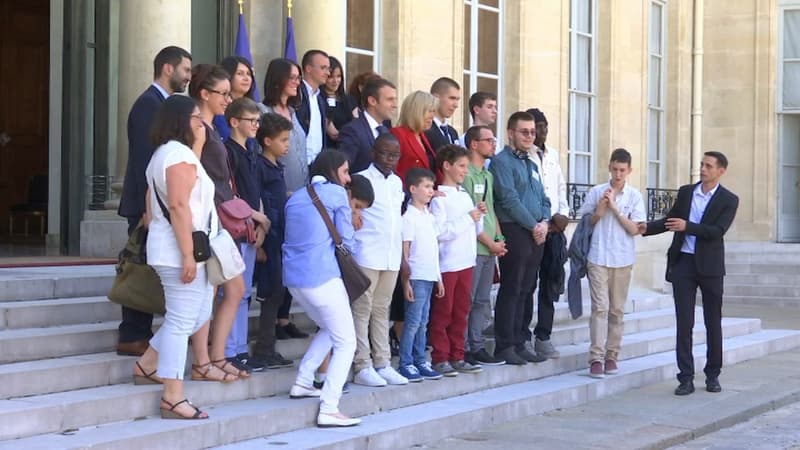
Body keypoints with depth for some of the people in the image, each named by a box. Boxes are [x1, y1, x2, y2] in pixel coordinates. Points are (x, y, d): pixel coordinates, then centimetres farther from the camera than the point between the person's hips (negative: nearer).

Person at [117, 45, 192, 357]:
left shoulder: (162, 104, 16)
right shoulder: (149, 104, -13)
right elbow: (144, 159, -19)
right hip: (148, 203, -9)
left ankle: (140, 333, 15)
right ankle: (133, 337, -1)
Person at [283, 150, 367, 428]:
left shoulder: (295, 197, 18)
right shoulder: (336, 193, 0)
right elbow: (346, 240, 0)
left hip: (293, 277, 7)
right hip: (322, 277, -7)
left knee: (328, 329, 28)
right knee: (346, 342, -1)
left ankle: (302, 383, 21)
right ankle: (329, 409, -12)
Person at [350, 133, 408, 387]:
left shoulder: (397, 182, 15)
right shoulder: (362, 180, -5)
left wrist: (404, 257, 16)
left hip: (392, 257, 6)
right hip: (367, 255, -6)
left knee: (381, 310, 10)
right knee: (362, 310, -3)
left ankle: (382, 364, 13)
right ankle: (362, 367, -2)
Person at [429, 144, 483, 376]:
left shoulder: (465, 196, 14)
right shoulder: (439, 198, -9)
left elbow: (477, 230, 18)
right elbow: (440, 231, -19)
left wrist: (479, 216, -1)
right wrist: (468, 218, -15)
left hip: (466, 261, 7)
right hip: (446, 263, -7)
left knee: (461, 312, 11)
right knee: (442, 312, 0)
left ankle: (457, 357, 17)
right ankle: (440, 359, 5)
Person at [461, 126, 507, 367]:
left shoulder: (488, 175, 17)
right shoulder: (467, 175, -11)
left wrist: (499, 238, 7)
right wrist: (491, 243, -9)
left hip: (490, 248, 9)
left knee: (483, 301, 11)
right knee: (467, 301, -5)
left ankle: (476, 348, 16)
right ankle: (462, 350, -1)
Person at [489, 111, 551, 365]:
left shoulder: (531, 164, 21)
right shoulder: (502, 162, -6)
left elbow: (543, 199, 19)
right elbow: (510, 200, -14)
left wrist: (544, 222, 0)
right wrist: (533, 225, -11)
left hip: (536, 234, 8)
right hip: (515, 232, -8)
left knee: (526, 290, 10)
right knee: (511, 290, -5)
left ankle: (519, 342, 16)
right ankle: (505, 346, -1)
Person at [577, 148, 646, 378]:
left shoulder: (634, 196, 2)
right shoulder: (596, 192, 2)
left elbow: (634, 229, -4)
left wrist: (615, 208, -11)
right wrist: (599, 209, -9)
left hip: (622, 259, 1)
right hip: (598, 257, -1)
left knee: (617, 310, 7)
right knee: (600, 307, -8)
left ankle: (612, 355, 14)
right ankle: (596, 357, -11)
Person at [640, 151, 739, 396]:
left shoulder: (729, 200, -4)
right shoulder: (686, 192, 8)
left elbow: (717, 231, -16)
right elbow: (670, 220, 17)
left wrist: (687, 226, -26)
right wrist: (647, 227, 1)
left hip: (710, 265, -2)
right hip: (683, 263, 2)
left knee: (713, 323, 7)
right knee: (684, 323, -1)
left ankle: (712, 375, 20)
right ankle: (686, 378, 2)